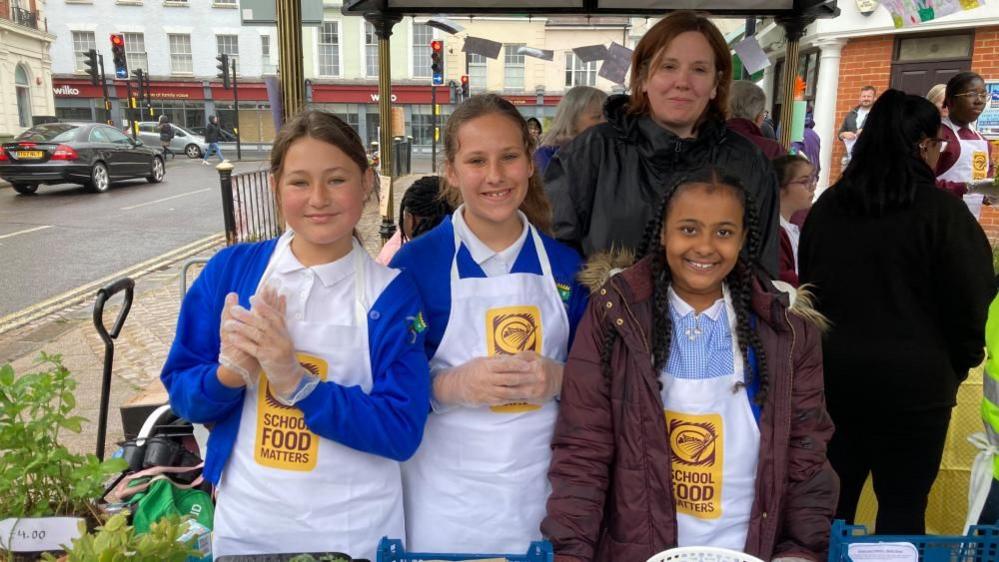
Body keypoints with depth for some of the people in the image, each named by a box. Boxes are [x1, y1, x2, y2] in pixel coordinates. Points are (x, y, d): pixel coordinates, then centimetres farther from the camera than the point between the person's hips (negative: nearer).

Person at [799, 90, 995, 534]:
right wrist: (958, 365, 9)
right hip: (911, 382, -5)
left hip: (830, 373, 5)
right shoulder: (941, 210, -12)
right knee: (902, 506, 9)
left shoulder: (826, 206, 4)